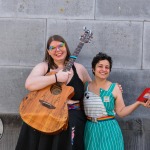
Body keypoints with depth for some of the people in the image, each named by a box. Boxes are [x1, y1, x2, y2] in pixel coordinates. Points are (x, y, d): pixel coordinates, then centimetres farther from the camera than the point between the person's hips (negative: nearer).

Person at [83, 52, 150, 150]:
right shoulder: (86, 86, 3)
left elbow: (121, 112, -3)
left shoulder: (114, 88, -3)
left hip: (109, 129, -2)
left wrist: (138, 103, -12)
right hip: (91, 129, 2)